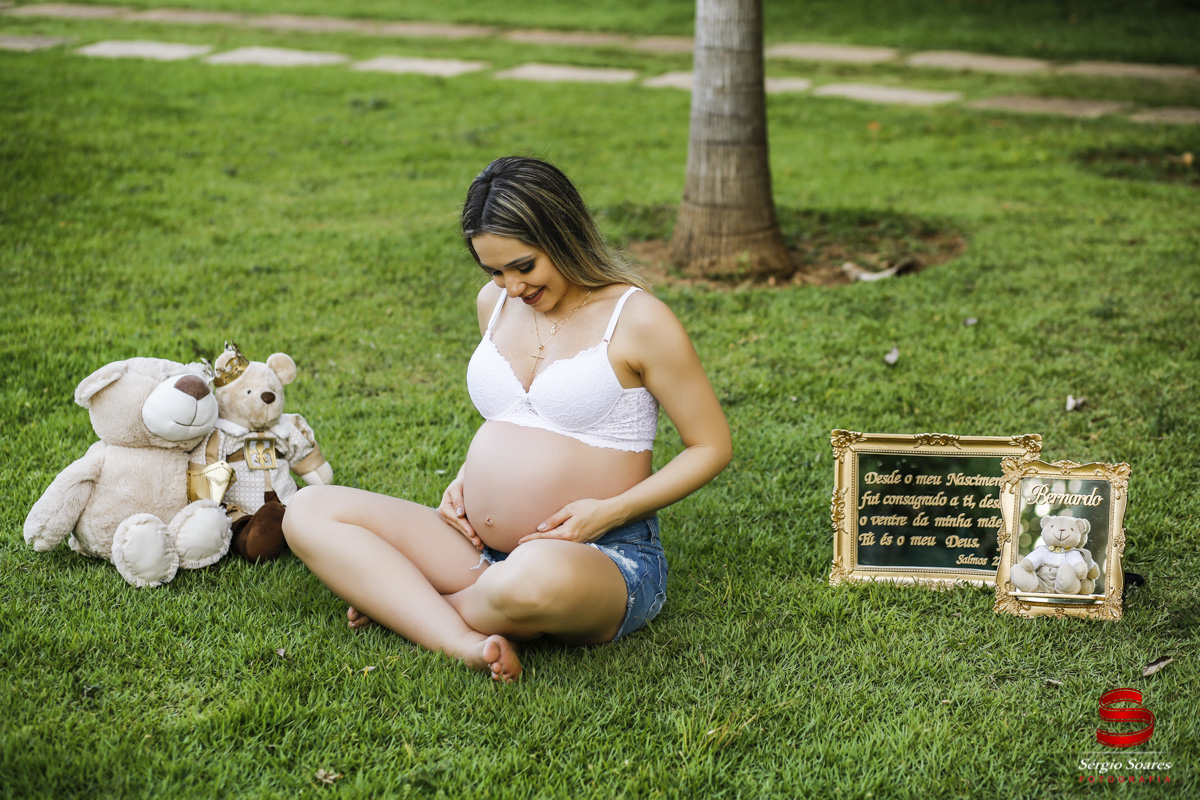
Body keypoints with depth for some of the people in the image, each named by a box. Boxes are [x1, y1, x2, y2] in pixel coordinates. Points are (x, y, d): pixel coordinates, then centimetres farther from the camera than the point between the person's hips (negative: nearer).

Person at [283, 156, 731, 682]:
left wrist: (608, 512, -16)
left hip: (602, 557, -7)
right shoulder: (495, 303, 11)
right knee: (309, 511, -7)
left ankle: (399, 602, -10)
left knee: (537, 579, -44)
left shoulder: (637, 319, -8)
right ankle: (466, 643, -25)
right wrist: (465, 479, 8)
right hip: (483, 549, 7)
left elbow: (712, 447, -4)